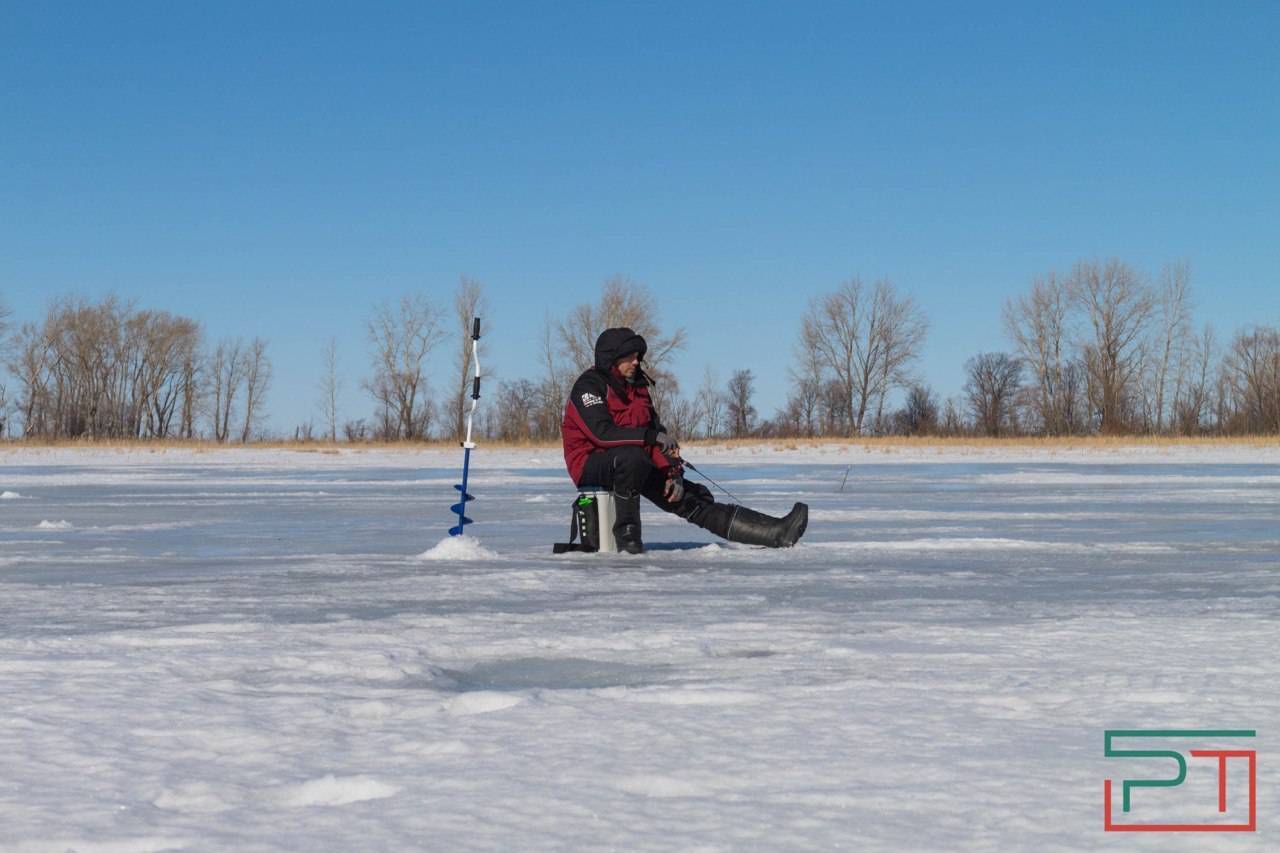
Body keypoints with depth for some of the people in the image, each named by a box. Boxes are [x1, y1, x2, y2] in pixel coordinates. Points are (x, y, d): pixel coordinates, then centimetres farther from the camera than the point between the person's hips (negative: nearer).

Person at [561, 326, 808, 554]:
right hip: (592, 464, -7)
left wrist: (673, 473, -1)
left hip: (637, 468, 7)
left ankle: (775, 533, -14)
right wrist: (653, 436, -26)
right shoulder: (589, 385, -11)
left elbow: (657, 430, 13)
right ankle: (626, 532, -27)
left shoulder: (637, 387, 16)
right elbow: (602, 432, -26)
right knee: (633, 456, -41)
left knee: (694, 499, -4)